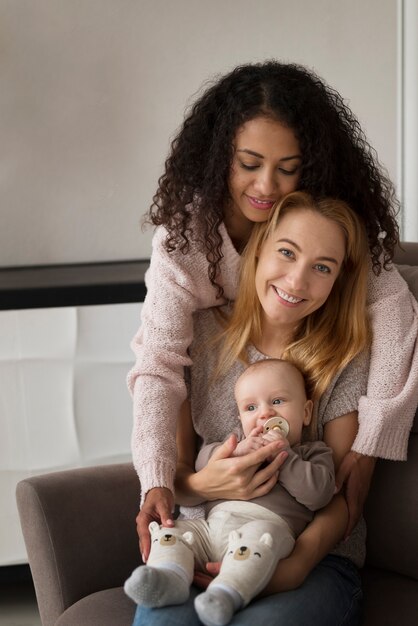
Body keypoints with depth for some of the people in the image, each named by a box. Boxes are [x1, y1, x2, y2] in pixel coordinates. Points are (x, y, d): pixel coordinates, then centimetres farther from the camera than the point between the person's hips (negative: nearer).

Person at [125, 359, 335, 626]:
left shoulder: (313, 452, 21)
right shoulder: (240, 444, 36)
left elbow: (318, 494, 1)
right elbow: (203, 460, 19)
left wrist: (284, 456, 0)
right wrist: (236, 452, 1)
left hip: (270, 522, -6)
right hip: (213, 522, 6)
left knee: (257, 535, -38)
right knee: (168, 531, -13)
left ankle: (227, 593, -54)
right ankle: (169, 577, -39)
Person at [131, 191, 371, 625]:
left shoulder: (347, 357, 0)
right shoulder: (204, 333, 4)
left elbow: (345, 492, -4)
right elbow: (172, 470, 7)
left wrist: (293, 566, -23)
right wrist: (203, 485, -18)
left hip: (313, 556, -1)